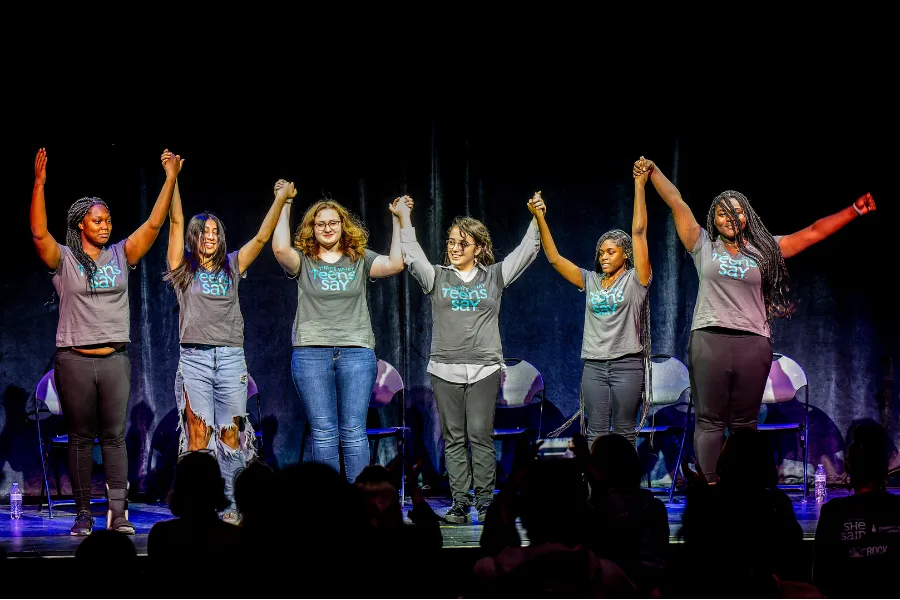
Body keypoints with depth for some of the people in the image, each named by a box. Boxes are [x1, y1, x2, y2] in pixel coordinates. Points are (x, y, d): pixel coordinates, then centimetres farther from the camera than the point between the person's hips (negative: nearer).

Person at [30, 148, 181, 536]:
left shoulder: (120, 256, 9)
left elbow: (154, 224, 5)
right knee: (81, 438, 3)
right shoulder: (64, 259, 1)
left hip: (115, 359, 2)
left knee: (114, 437, 0)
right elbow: (39, 233, -15)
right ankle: (83, 514, 7)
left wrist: (170, 179, -2)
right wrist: (39, 184, -24)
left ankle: (118, 513, -2)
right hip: (74, 359, -2)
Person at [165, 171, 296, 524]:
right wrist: (172, 178, -6)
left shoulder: (231, 267, 15)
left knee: (231, 435, 0)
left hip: (231, 358, 2)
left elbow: (262, 237, 11)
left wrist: (281, 200, 3)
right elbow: (176, 222, 1)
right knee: (198, 435, -6)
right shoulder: (183, 269, 9)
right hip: (194, 358, -2)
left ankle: (232, 505, 2)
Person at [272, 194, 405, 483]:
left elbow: (395, 263, -5)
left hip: (356, 352, 0)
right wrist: (284, 207, -4)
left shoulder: (360, 260, 11)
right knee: (323, 433, -1)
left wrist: (398, 221, -4)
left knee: (354, 432, -2)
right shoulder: (303, 261, 8)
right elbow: (280, 249, -12)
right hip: (311, 351, 0)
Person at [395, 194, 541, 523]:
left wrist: (536, 220, -5)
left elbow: (526, 252, 5)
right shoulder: (437, 277, 9)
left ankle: (485, 502, -1)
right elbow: (412, 256, -2)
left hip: (484, 369, -1)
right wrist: (403, 220, -10)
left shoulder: (494, 276, 9)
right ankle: (459, 503, 5)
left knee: (481, 435, -4)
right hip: (444, 369, 1)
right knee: (454, 439, 2)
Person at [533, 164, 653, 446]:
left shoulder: (635, 279, 0)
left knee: (624, 431, 1)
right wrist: (540, 219, 1)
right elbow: (554, 257, 10)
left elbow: (639, 232, -7)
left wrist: (639, 186, -11)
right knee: (596, 432, 3)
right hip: (594, 364, 4)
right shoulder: (590, 281, 12)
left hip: (627, 363, -4)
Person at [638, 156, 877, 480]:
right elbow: (677, 203, 8)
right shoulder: (703, 245, 9)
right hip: (709, 341, -1)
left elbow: (814, 232, 9)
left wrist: (855, 210, 6)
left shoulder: (764, 249, 11)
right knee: (710, 422, -1)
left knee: (744, 424, 4)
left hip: (753, 344, 1)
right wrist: (652, 171, 6)